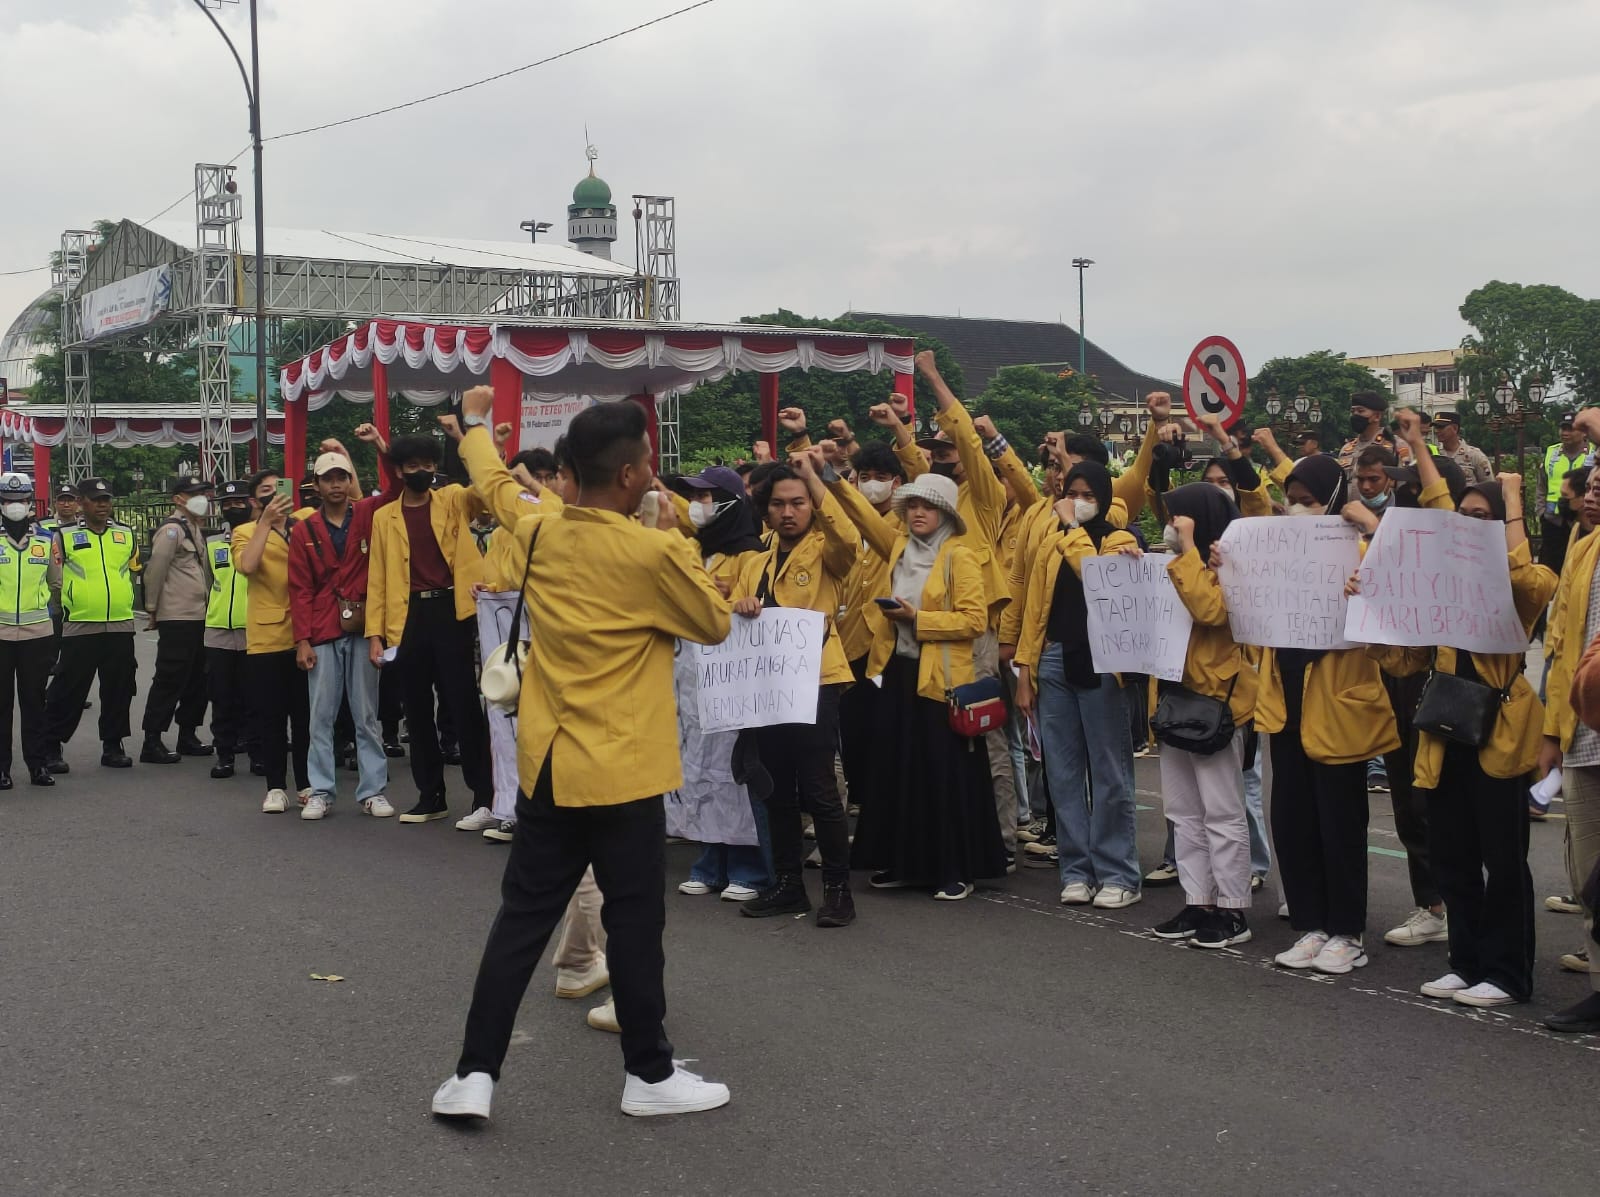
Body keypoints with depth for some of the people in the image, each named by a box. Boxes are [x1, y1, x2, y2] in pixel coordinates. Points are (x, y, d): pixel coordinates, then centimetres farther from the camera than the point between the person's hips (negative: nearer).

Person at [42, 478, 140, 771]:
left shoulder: (127, 535, 10)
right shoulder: (66, 537, 0)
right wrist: (67, 603, -1)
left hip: (121, 626, 3)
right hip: (80, 627, -3)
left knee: (119, 691, 7)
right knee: (69, 691, -1)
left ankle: (112, 746, 18)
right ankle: (51, 747, 9)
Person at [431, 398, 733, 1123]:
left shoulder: (537, 533, 1)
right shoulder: (653, 552, -16)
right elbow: (715, 623, -1)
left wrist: (474, 423, 42)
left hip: (545, 764, 5)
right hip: (623, 771, -5)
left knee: (522, 917, 12)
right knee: (634, 920, 6)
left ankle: (474, 1075, 13)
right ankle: (649, 1076, 18)